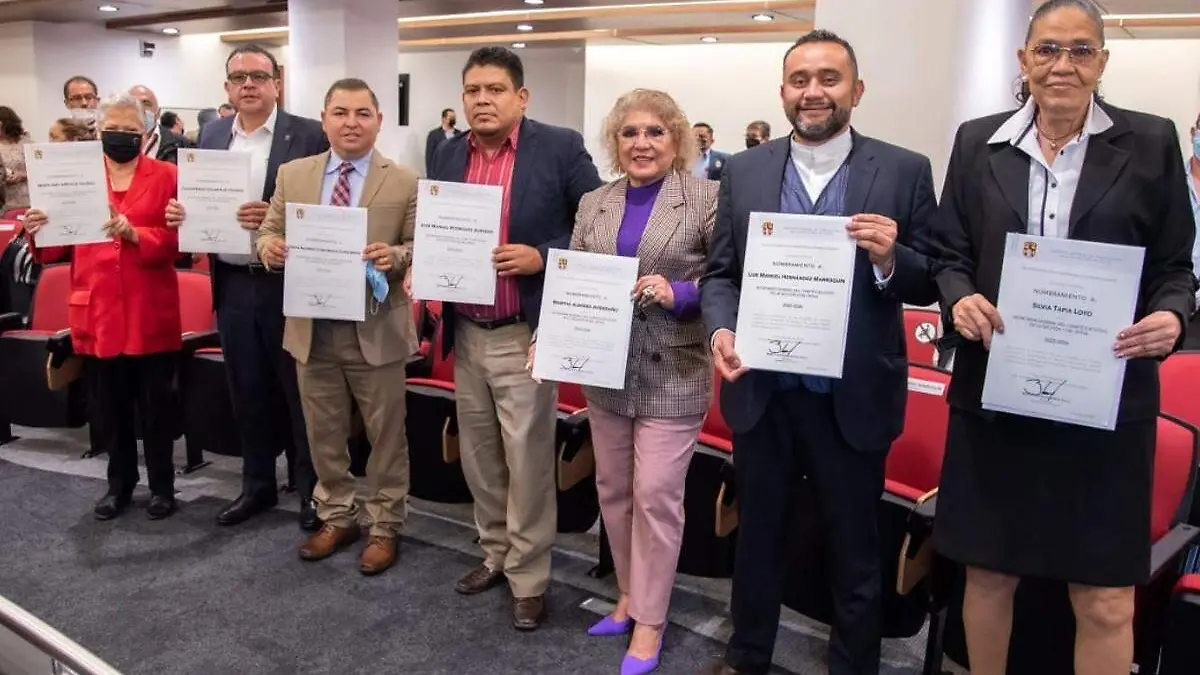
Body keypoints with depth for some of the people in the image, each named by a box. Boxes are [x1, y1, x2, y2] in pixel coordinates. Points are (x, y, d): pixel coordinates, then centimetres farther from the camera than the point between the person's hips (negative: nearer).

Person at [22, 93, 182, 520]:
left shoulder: (166, 176, 1)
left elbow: (176, 240, -8)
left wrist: (135, 234, -24)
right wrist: (38, 232, -15)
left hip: (150, 313, -2)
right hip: (97, 312, 3)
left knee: (156, 403, 6)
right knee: (110, 405, 12)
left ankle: (162, 486, 20)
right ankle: (119, 483, 28)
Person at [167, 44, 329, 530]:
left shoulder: (309, 135, -6)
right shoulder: (212, 135, 11)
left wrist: (275, 219, -24)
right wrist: (182, 212, -6)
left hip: (286, 283, -5)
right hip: (232, 284, 5)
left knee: (299, 390, 5)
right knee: (247, 391, 15)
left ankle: (313, 490, 19)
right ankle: (258, 484, 30)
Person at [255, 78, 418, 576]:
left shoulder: (405, 182, -4)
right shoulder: (293, 175, 6)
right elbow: (269, 232, 10)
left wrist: (396, 256, -26)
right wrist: (269, 246, -13)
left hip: (375, 330, -3)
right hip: (312, 329, 4)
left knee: (385, 435, 9)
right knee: (323, 433, 16)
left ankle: (384, 526, 26)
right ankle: (336, 517, 35)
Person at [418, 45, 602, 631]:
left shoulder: (561, 148, -8)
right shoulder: (448, 155, 8)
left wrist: (544, 257, -18)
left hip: (524, 334, -5)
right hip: (466, 334, 6)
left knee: (527, 462, 3)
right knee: (478, 456, 16)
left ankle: (529, 577, 18)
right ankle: (495, 552, 35)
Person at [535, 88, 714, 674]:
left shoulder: (708, 197, -5)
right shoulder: (593, 204, 9)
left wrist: (679, 293, -22)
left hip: (672, 373, -5)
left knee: (655, 495, 1)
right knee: (613, 489, 15)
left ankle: (649, 619, 18)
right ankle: (629, 594, 35)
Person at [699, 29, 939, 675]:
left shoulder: (905, 171, -3)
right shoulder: (743, 171, 4)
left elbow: (931, 284, -3)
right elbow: (719, 273, 4)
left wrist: (891, 259, -24)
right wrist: (721, 329, -15)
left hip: (853, 398, -2)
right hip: (762, 393, 3)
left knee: (855, 552, 15)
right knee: (756, 535, 21)